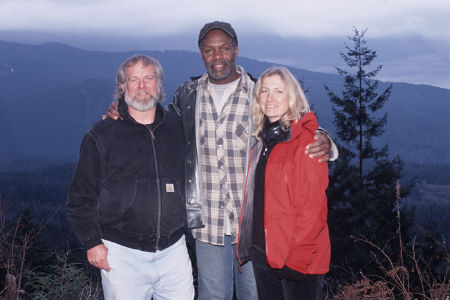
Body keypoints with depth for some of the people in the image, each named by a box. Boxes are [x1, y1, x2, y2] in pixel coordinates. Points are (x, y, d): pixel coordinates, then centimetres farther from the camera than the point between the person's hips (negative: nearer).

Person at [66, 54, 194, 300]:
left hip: (173, 249, 3)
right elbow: (81, 195, 0)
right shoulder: (102, 134, -1)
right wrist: (92, 242, -6)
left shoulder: (178, 128, 8)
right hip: (122, 253, -3)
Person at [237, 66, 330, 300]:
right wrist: (247, 246, 10)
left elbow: (312, 207, -17)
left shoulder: (307, 142, -14)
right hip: (262, 253, 7)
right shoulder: (262, 140, 9)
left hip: (298, 261, -7)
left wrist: (297, 259, -18)